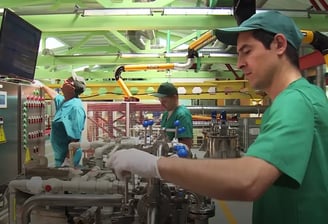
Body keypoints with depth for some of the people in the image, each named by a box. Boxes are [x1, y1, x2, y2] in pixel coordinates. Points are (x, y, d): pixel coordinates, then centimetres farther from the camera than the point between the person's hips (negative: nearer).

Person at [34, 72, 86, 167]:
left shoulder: (75, 107, -24)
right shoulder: (63, 101, 4)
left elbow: (75, 138, -28)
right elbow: (54, 95, 30)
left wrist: (68, 161, -30)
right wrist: (42, 86, 40)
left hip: (67, 156, -9)